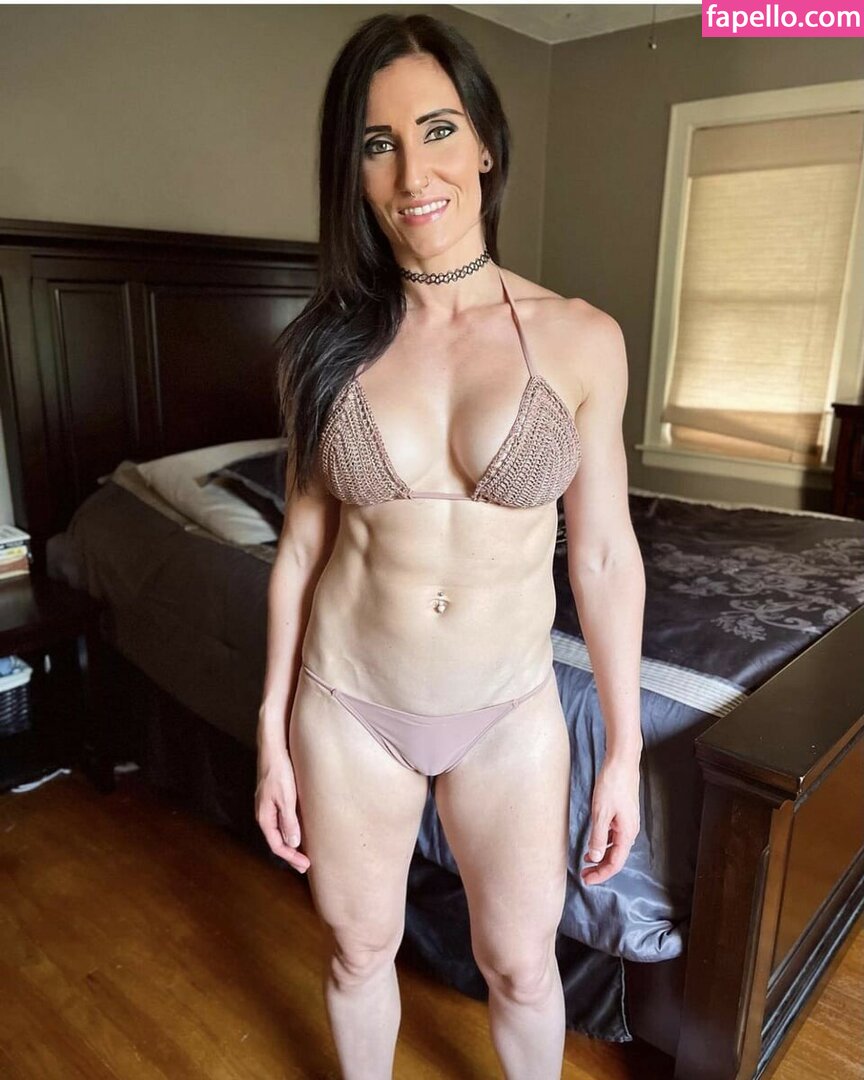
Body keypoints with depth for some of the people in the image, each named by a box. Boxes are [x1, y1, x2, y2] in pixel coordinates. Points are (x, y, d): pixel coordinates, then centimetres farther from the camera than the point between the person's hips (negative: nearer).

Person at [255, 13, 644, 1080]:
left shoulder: (581, 339, -9)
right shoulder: (327, 343, -6)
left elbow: (605, 556, -4)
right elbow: (301, 546, -1)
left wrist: (624, 750, -1)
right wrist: (272, 735, 2)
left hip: (508, 711, 0)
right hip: (348, 703, 1)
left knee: (521, 962, 20)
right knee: (360, 948, 22)